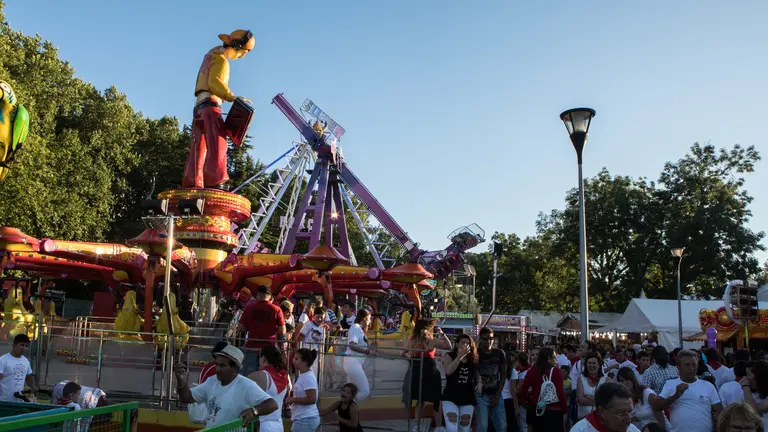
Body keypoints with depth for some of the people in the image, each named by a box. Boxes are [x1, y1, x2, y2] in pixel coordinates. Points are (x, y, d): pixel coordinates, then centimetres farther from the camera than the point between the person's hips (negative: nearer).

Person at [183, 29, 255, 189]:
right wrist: (232, 97, -30)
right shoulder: (221, 61, -5)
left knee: (199, 147, 6)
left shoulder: (212, 54, 25)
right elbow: (214, 83, -21)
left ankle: (192, 183, 1)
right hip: (210, 103, -10)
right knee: (218, 142, -22)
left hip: (199, 105, 10)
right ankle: (214, 181, -36)